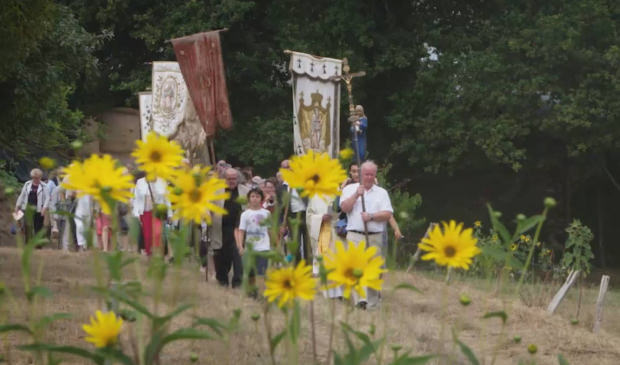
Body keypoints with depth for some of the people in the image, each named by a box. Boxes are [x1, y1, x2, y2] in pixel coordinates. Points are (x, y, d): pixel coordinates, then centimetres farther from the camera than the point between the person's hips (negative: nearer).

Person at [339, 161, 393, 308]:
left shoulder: (382, 192, 12)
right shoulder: (350, 189, 12)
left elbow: (387, 214, 1)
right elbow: (345, 207, -3)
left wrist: (371, 216, -13)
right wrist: (356, 195, -10)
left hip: (375, 237, 1)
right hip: (355, 235, -1)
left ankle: (373, 303, 13)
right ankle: (361, 298, -24)